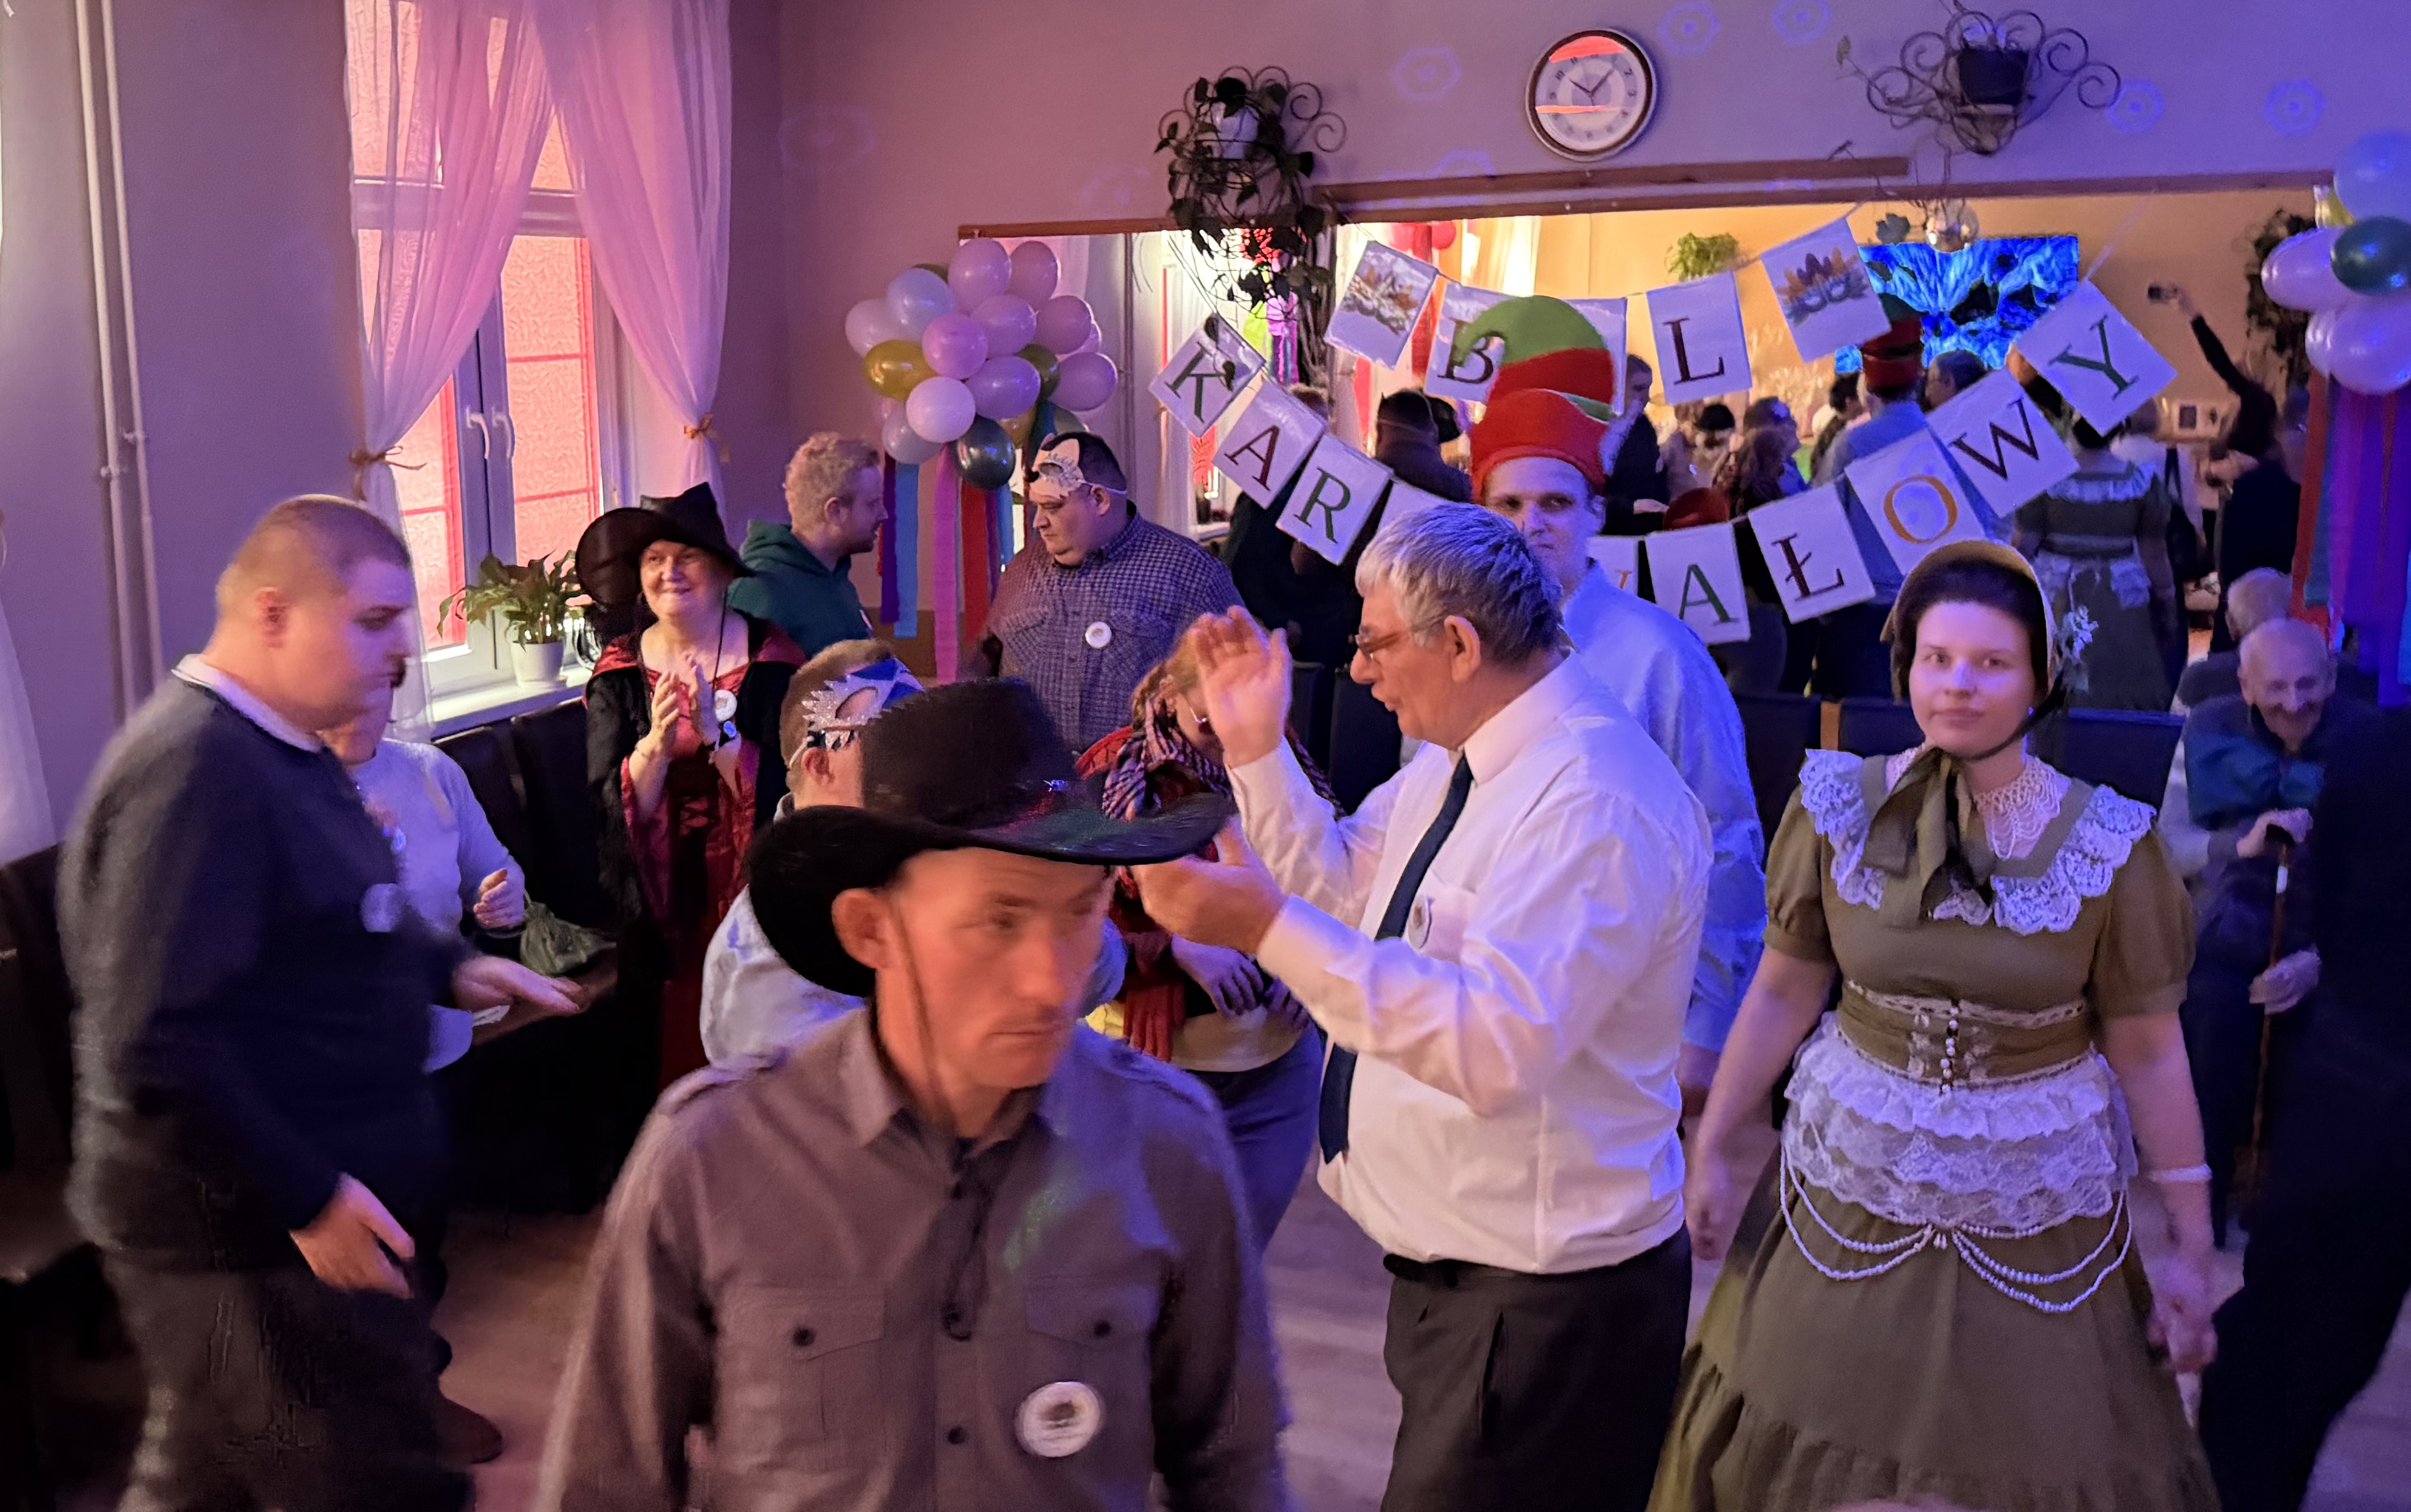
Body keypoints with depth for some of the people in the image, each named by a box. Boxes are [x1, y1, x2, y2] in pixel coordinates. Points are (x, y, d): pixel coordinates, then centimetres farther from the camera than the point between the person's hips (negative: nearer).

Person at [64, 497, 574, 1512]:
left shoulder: (275, 746, 10)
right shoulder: (196, 769, -24)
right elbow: (155, 1045, -28)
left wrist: (447, 965, 7)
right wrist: (304, 1197, -25)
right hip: (251, 1236, -10)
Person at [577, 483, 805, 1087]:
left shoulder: (772, 658, -5)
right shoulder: (619, 672, 2)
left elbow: (785, 789, -13)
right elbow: (612, 806, -7)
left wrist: (716, 731, -25)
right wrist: (657, 740, -23)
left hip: (756, 886, -1)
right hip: (664, 902, 2)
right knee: (677, 1050, 5)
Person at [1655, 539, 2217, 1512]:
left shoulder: (2107, 845, -11)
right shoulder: (1838, 809, -7)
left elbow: (2148, 1049, -4)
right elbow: (1783, 993, 1)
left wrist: (2191, 1244, 0)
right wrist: (1714, 1149, 5)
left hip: (2036, 1220, -1)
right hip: (1848, 1197, 2)